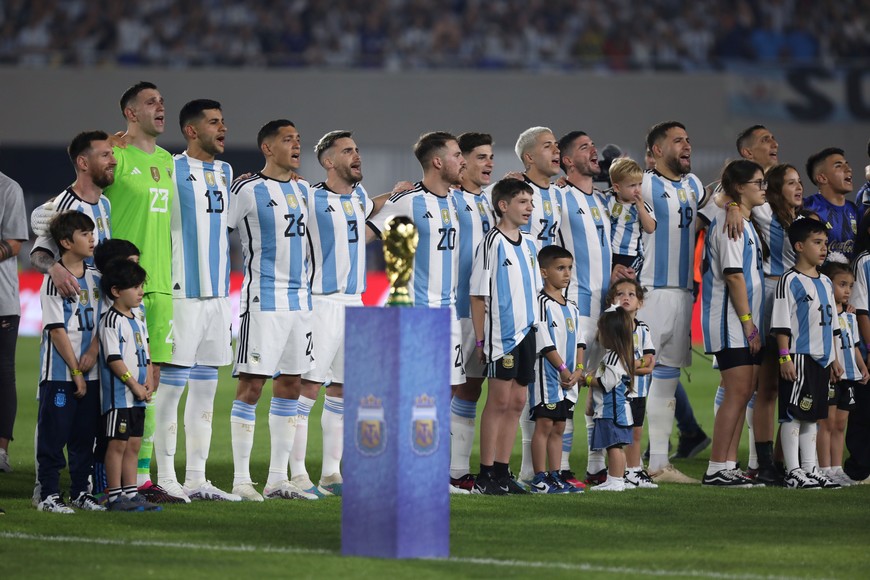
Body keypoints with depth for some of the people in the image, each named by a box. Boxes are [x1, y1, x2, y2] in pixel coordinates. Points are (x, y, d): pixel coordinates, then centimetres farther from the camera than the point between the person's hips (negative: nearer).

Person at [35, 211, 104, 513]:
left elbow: (101, 321, 11)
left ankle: (80, 491, 20)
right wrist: (76, 371, -13)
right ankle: (49, 494, 3)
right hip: (60, 374, -6)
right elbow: (57, 330, -13)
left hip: (90, 373, 6)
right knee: (54, 434, -2)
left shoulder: (95, 278, 10)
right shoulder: (55, 279, -10)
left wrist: (93, 352, -8)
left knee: (85, 436, 11)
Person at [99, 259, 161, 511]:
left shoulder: (139, 322, 16)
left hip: (137, 397, 8)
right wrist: (134, 385, -16)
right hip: (118, 395, -8)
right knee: (118, 443, -5)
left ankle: (131, 492, 14)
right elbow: (114, 359, -17)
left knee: (133, 445, 10)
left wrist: (148, 385, 4)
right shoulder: (111, 321, -12)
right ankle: (115, 496, -3)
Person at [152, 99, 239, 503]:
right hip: (183, 295, -7)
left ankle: (196, 480, 13)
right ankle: (165, 479, 0)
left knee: (205, 388, 9)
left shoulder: (225, 173, 14)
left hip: (218, 295, 7)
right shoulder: (171, 170, -8)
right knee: (171, 386, -4)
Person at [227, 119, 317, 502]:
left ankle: (278, 479, 12)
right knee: (252, 384, -7)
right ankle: (241, 480, -5)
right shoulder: (248, 190, -8)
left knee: (290, 384, 7)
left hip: (299, 298, 7)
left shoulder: (303, 190, 13)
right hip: (263, 299, -7)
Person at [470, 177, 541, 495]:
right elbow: (478, 295, -10)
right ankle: (486, 475, -3)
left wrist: (533, 324, 15)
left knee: (518, 401, 8)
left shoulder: (529, 244, 13)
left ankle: (502, 472, 13)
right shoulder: (492, 242, -9)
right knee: (499, 400, -6)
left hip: (527, 331, 7)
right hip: (501, 333, -7)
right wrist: (480, 340, -12)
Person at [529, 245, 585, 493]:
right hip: (547, 374, -8)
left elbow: (579, 342, 14)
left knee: (558, 428, 9)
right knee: (544, 424, -8)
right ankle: (539, 479, -8)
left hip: (569, 377, 8)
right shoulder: (542, 304, -9)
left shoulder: (572, 308, 16)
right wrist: (563, 368, -14)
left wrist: (578, 370, 0)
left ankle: (555, 476, 12)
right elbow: (545, 342, -14)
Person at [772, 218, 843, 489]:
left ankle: (810, 469, 17)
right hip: (798, 358, -8)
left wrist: (835, 359, 20)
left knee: (812, 415, 12)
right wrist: (785, 357, -18)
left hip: (821, 359, 8)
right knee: (793, 415, -6)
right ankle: (793, 472, -5)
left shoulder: (825, 283, 16)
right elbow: (781, 324, -12)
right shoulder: (790, 281, -8)